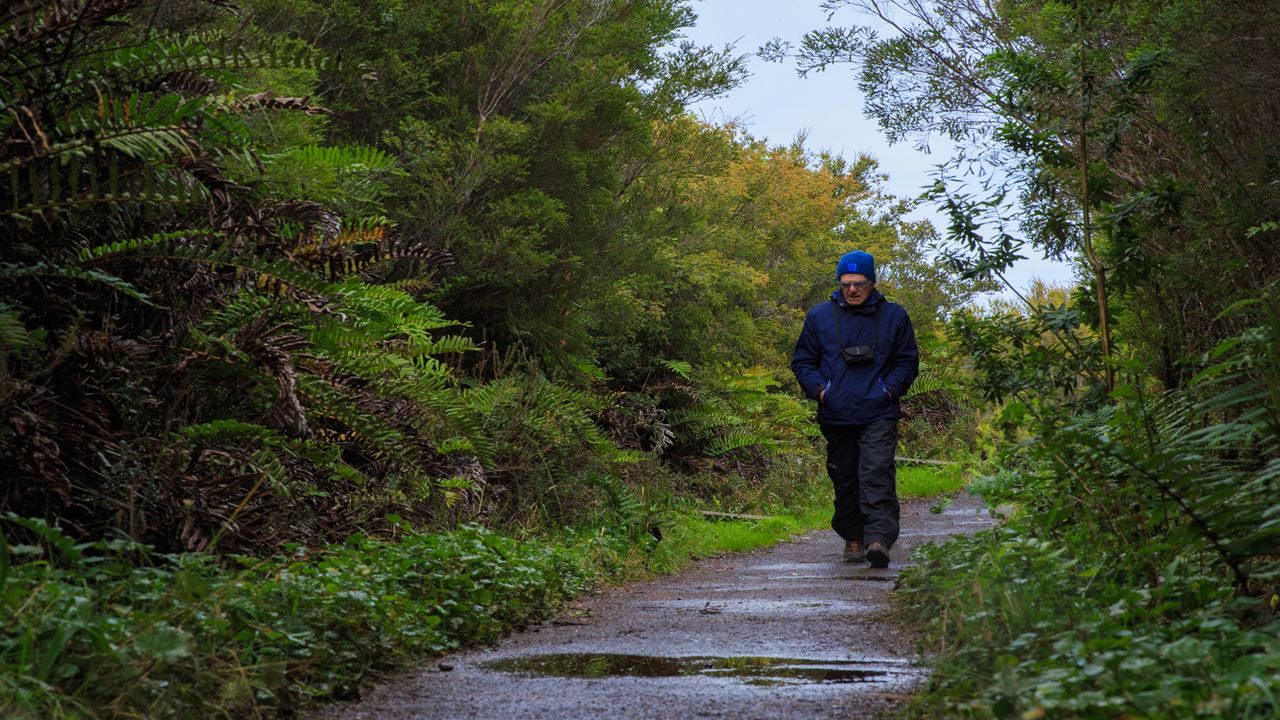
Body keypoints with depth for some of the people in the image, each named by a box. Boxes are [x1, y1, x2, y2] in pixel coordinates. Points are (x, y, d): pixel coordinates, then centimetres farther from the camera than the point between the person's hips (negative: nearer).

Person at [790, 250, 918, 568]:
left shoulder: (893, 316, 8)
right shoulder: (819, 317, 9)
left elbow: (908, 360, 14)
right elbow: (802, 360, 15)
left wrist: (891, 388, -4)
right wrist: (818, 388, -3)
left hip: (878, 415, -2)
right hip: (836, 416, 2)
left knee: (877, 475, -16)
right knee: (844, 480, 9)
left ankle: (879, 539, -24)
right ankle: (853, 538, 23)